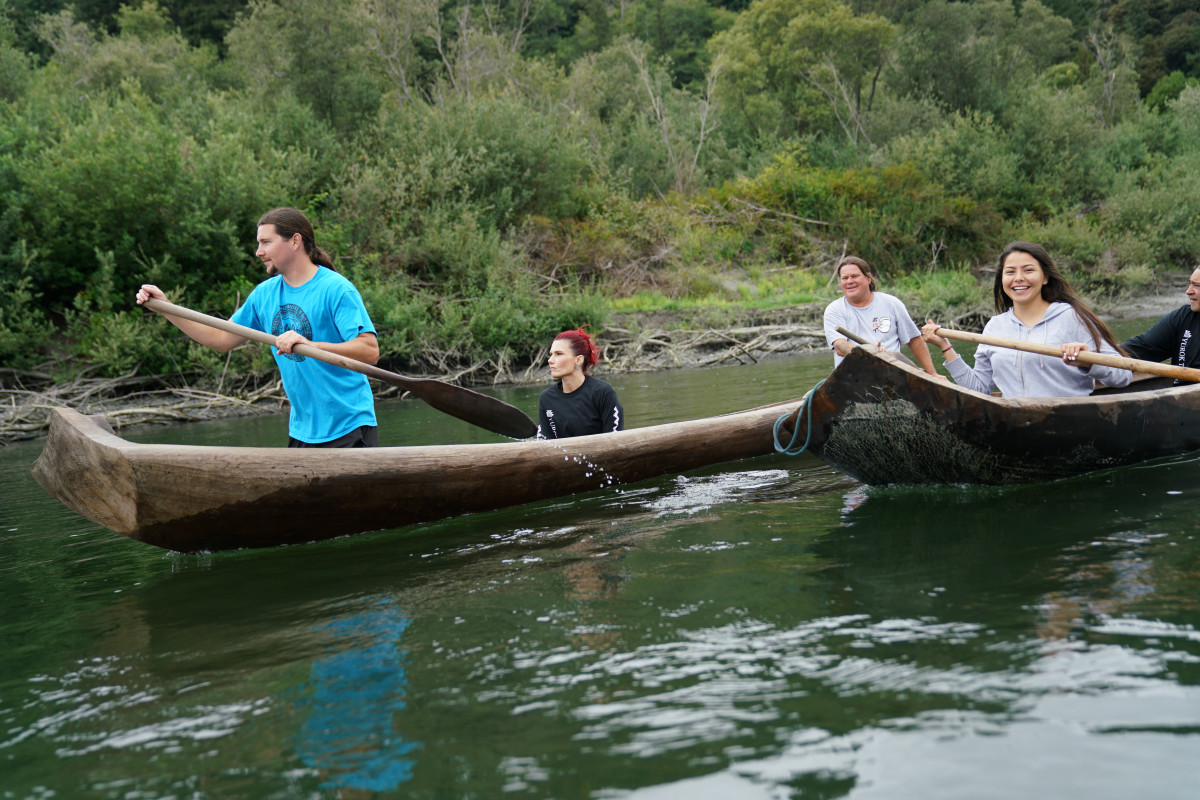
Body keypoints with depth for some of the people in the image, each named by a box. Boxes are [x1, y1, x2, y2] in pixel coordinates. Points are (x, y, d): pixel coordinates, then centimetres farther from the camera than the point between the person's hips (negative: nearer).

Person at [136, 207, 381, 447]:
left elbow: (370, 351, -22)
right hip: (302, 429, 7)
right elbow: (223, 339, 16)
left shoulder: (336, 289, -13)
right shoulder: (265, 293, 9)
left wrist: (311, 345, -34)